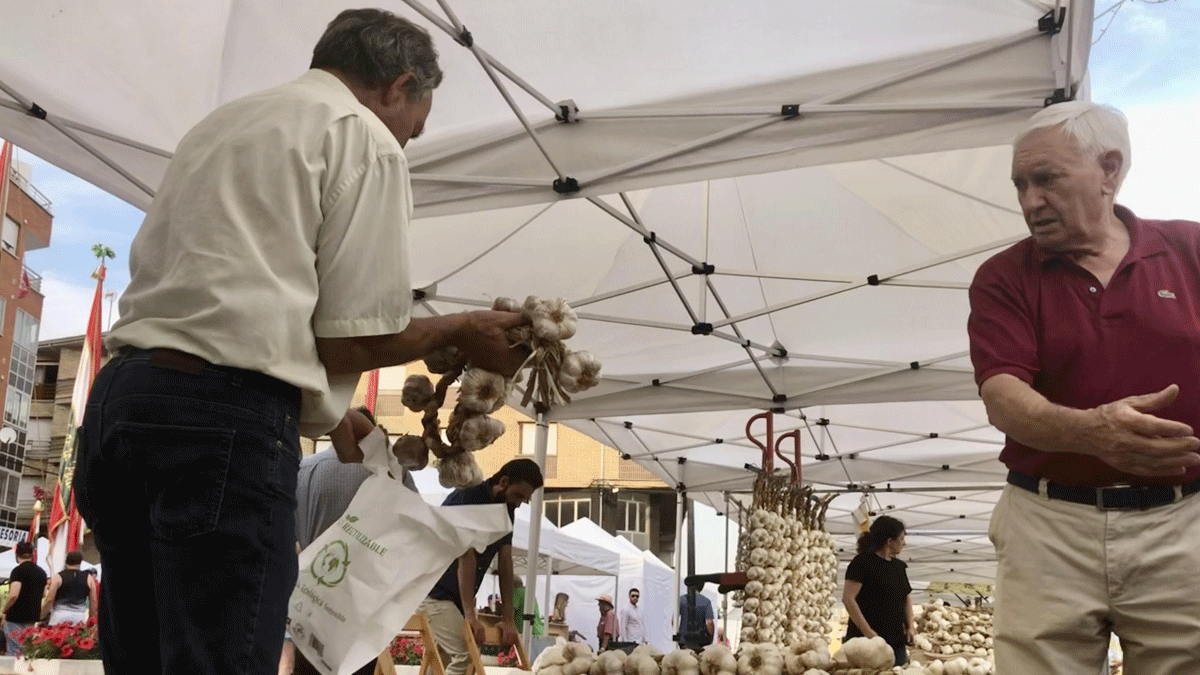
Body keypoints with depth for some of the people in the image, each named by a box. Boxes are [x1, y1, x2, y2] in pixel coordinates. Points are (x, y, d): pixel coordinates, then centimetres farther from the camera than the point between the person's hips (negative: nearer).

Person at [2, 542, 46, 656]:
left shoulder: (18, 571, -11)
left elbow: (13, 595, -20)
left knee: (15, 651, -4)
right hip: (34, 618, 6)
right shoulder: (41, 572, 11)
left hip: (16, 618, -6)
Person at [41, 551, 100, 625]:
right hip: (80, 618, 2)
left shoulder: (57, 578, 1)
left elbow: (49, 600, -1)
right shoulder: (88, 578, 8)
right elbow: (94, 602, 9)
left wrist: (43, 615, 11)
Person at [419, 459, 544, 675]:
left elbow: (505, 563, 2)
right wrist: (470, 613, -27)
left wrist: (508, 618, -2)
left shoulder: (505, 509, 5)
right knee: (465, 656, -19)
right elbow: (466, 558, -24)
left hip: (458, 596, 8)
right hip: (433, 592, -8)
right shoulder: (467, 498, -19)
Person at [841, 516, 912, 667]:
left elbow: (907, 597, 22)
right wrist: (867, 631, -18)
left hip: (897, 640, 7)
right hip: (867, 639, -7)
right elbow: (848, 598, -14)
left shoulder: (900, 566, 14)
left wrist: (910, 626, 8)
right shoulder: (863, 562, -9)